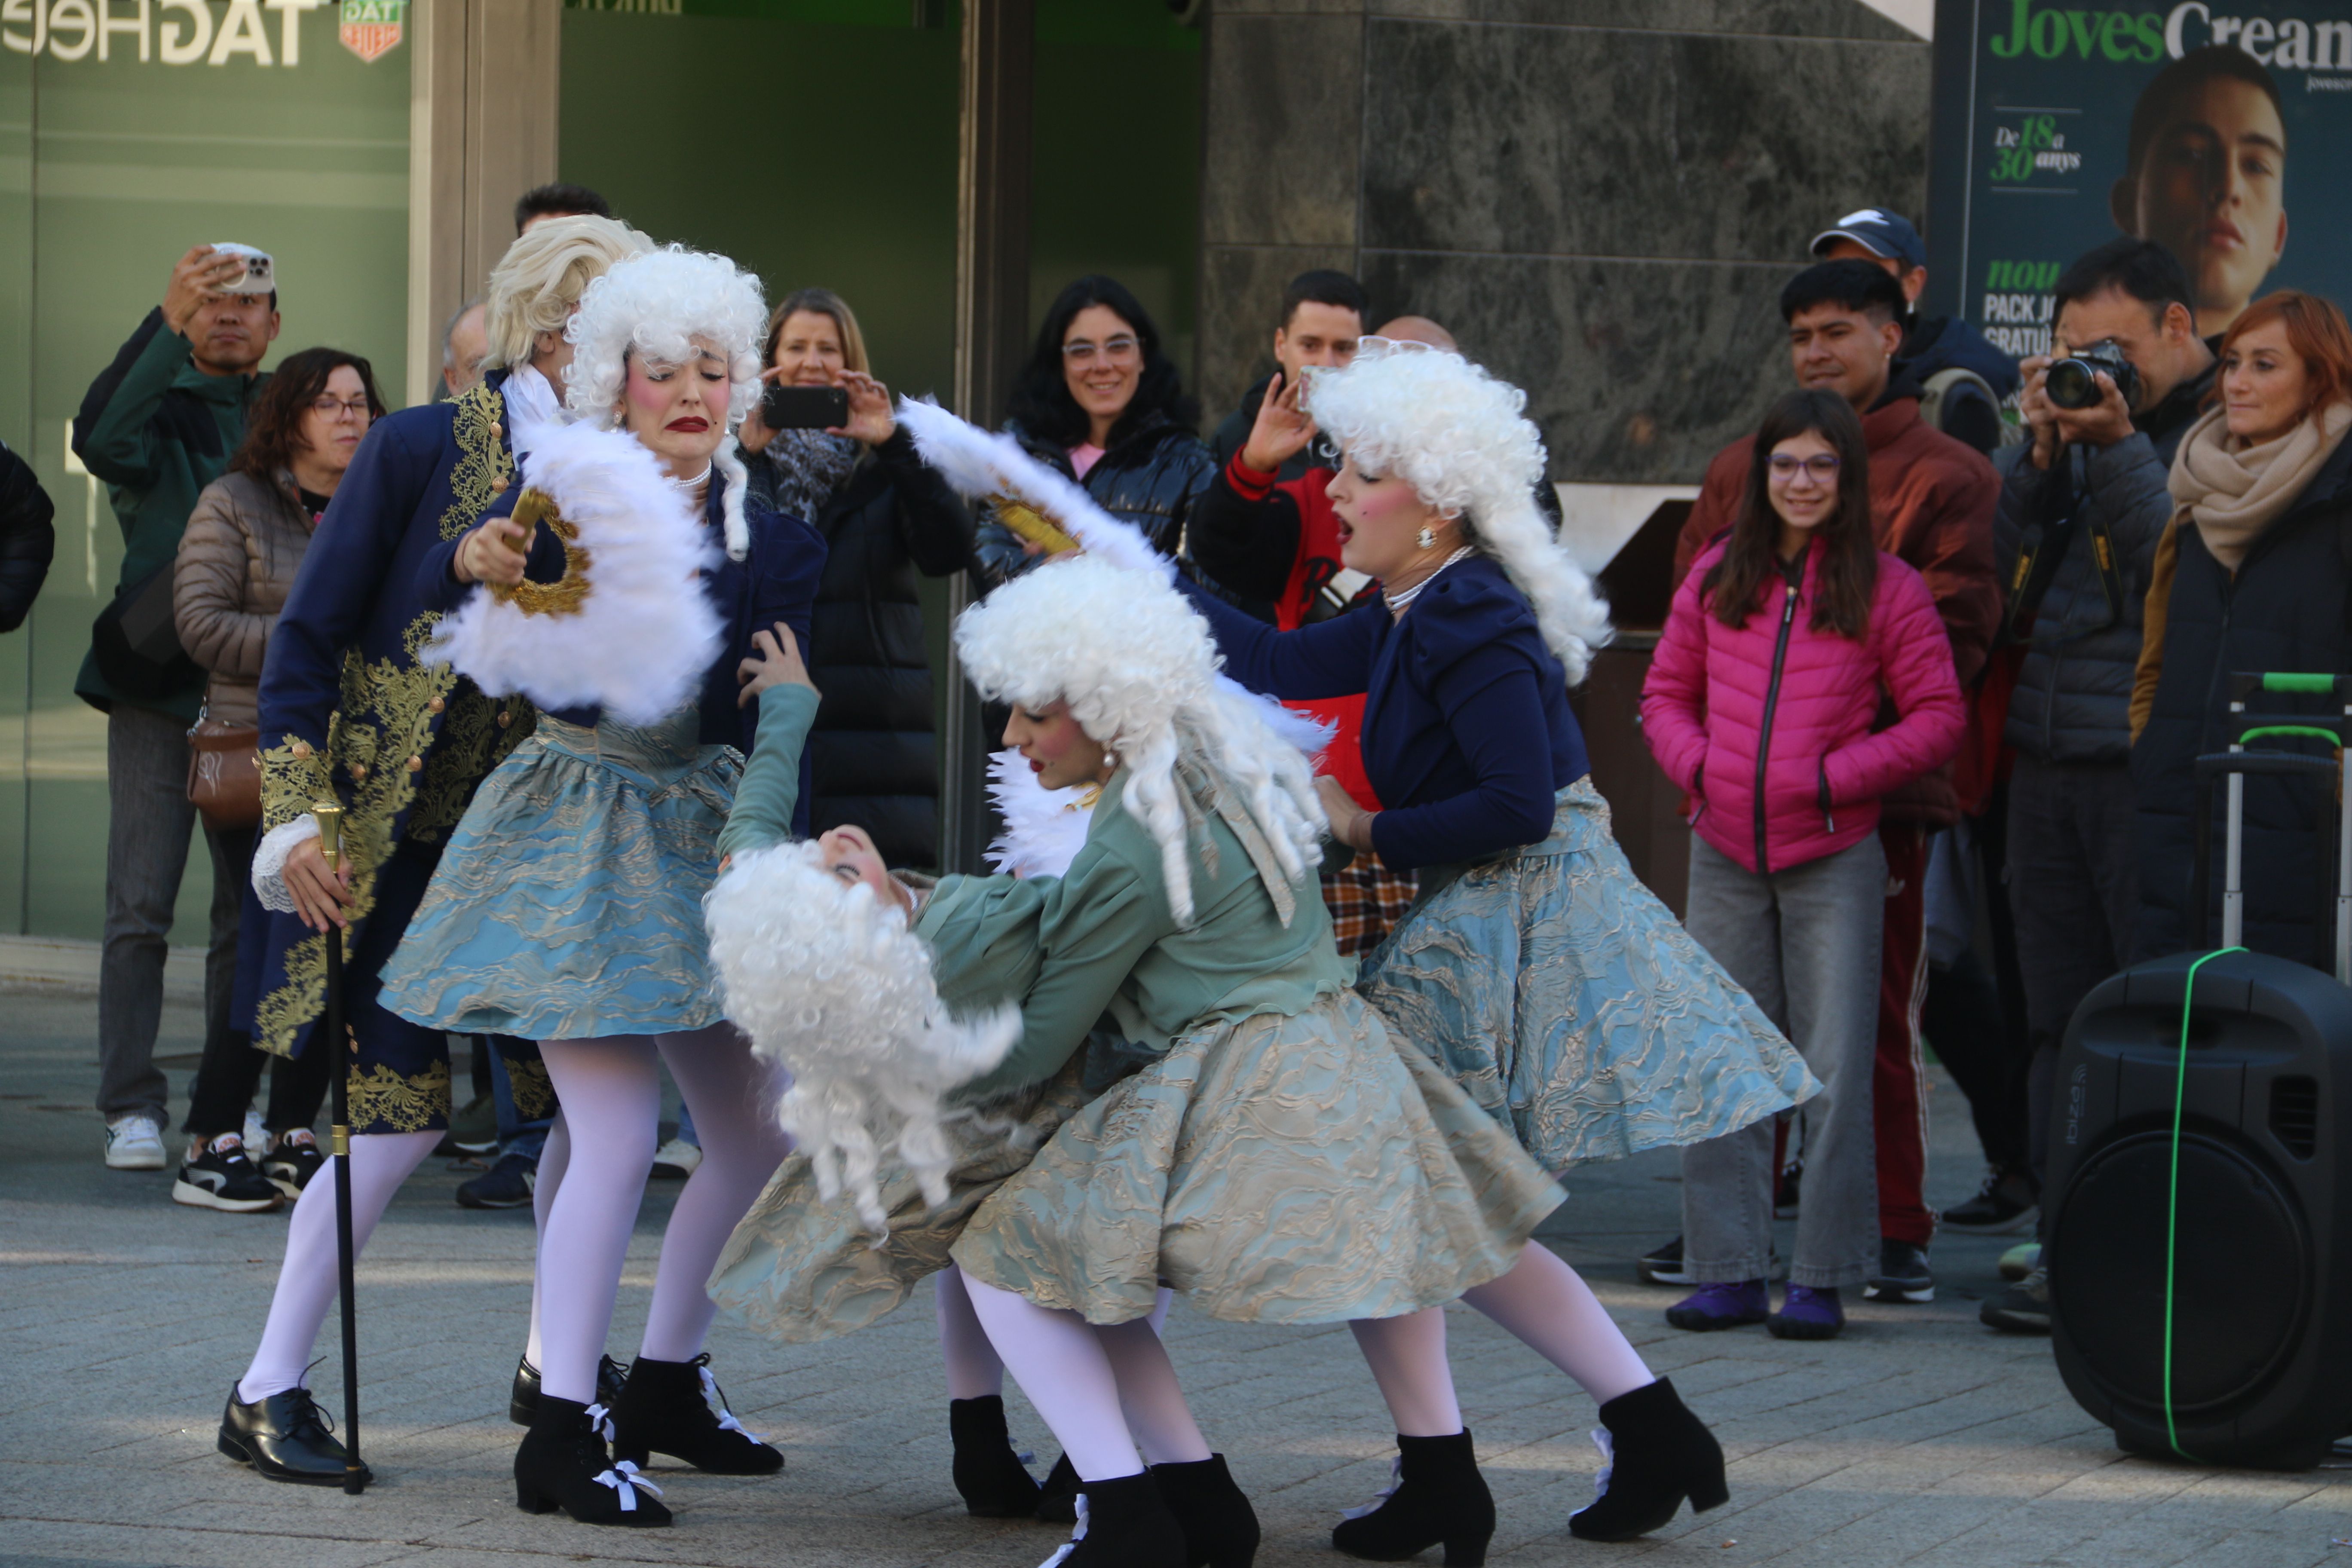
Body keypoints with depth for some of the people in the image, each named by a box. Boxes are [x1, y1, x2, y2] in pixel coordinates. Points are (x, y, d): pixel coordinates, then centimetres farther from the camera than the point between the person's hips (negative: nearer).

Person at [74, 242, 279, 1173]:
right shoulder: (160, 409, 2)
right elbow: (100, 437, -22)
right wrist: (166, 322, -32)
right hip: (157, 692, -3)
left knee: (250, 911, 3)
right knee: (139, 906, -6)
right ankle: (131, 1106, -4)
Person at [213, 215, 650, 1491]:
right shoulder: (421, 450, -11)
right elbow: (306, 640, -8)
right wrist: (298, 818, -13)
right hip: (395, 834, -5)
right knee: (402, 1111, -10)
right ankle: (268, 1391, 4)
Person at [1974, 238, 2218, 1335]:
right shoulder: (2081, 423, 16)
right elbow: (2006, 574, 11)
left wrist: (2118, 448, -16)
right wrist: (2045, 452, -2)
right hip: (2050, 757, 7)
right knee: (2061, 1021, 8)